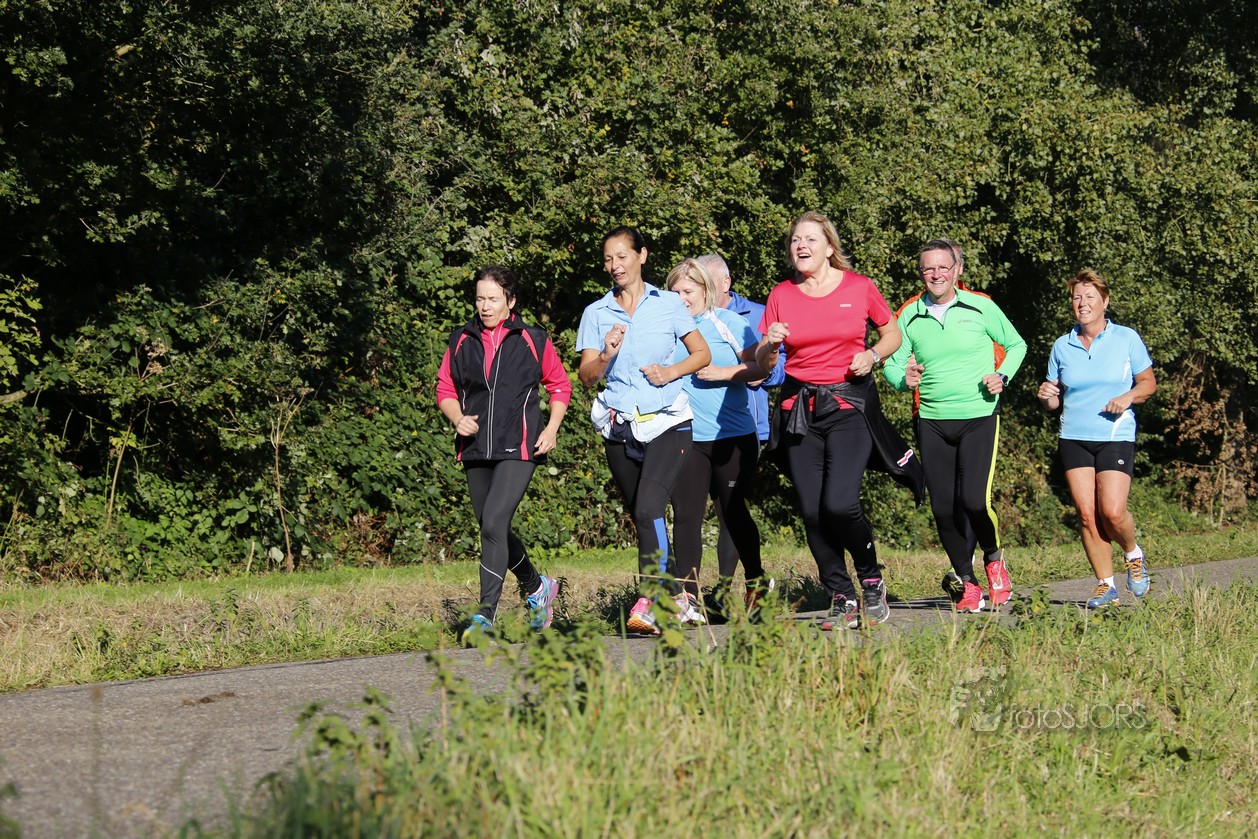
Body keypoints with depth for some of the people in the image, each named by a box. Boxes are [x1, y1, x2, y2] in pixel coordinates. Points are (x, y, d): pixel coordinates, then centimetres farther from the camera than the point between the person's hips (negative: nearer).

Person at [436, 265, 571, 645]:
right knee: (492, 529, 13)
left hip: (518, 449, -5)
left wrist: (551, 429, 0)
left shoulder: (533, 340, 1)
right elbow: (445, 388, 14)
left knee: (494, 524, -19)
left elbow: (560, 385, 12)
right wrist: (457, 418, -5)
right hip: (475, 448, 5)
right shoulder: (461, 341, 8)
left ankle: (486, 614, -18)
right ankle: (537, 587, 38)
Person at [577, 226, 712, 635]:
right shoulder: (596, 313, 9)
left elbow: (702, 353, 9)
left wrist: (671, 372, -8)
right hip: (620, 429, 4)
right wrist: (606, 356, -15)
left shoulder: (669, 304, 4)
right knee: (642, 520, 10)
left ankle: (649, 604, -28)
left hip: (667, 423, -4)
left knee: (649, 510, -22)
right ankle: (677, 597, 26)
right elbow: (586, 376, 5)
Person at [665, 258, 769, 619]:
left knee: (734, 511, 7)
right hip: (685, 437, 2)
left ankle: (756, 581, 27)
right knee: (686, 515, -5)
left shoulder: (728, 322, 1)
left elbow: (760, 368, -4)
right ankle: (688, 595, -4)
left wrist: (720, 373, -14)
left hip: (733, 436, -2)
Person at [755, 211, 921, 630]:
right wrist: (769, 344, -13)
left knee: (840, 504, -18)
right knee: (812, 512, -1)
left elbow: (893, 333, 14)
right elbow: (762, 363, 9)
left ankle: (873, 583, 6)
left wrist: (873, 355, -6)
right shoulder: (781, 295, 6)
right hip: (799, 407, 3)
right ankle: (842, 599, 11)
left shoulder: (859, 287, 1)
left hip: (849, 404, -3)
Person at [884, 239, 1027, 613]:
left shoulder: (981, 307, 0)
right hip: (932, 423, 3)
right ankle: (966, 583, 18)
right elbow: (892, 363, 10)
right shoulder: (909, 317, 5)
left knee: (975, 501, -15)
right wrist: (904, 379, -12)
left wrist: (1001, 376, -6)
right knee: (943, 508, 1)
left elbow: (1016, 345, 11)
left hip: (979, 417, -3)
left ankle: (993, 559, 15)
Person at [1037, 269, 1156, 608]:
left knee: (1112, 512, -14)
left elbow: (1148, 382, 8)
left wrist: (1128, 396, -11)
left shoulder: (1126, 338, 2)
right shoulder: (1062, 346, 8)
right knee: (1086, 514, -5)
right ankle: (1106, 584, 6)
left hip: (1116, 437, -2)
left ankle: (1134, 554, 18)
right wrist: (1046, 396, -8)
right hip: (1073, 438, 3)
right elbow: (1054, 399, 15)